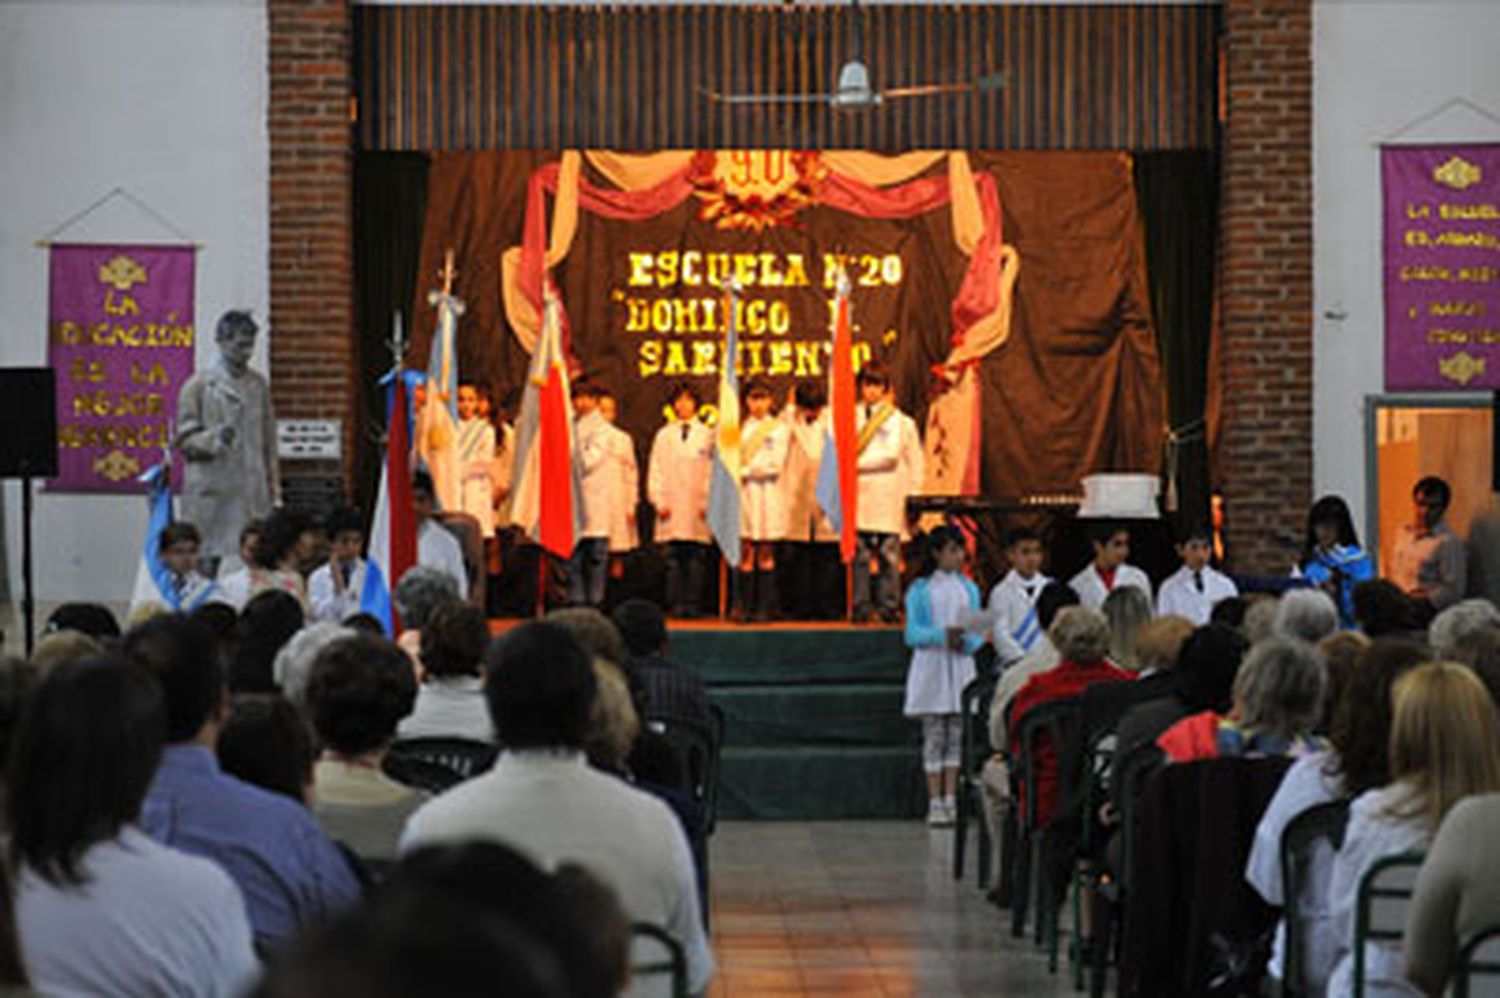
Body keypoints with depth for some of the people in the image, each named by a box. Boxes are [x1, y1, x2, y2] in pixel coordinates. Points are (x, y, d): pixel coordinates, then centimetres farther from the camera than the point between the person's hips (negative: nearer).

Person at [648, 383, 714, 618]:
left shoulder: (707, 435, 10)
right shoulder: (664, 435, 14)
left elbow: (713, 471, 7)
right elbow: (655, 471, 11)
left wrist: (708, 502, -4)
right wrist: (658, 501, -1)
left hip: (698, 508, -1)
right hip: (671, 508, 1)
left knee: (697, 557, -5)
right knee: (674, 558, -4)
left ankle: (693, 603, -4)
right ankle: (676, 604, -3)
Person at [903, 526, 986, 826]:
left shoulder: (968, 588, 10)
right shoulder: (920, 590, 0)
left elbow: (979, 631, 7)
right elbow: (912, 634, -7)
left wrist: (968, 641, -16)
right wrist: (942, 636, -22)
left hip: (961, 666, 3)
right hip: (931, 667, -3)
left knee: (956, 736, 3)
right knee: (934, 737, -3)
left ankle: (951, 801, 7)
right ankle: (935, 803, -2)